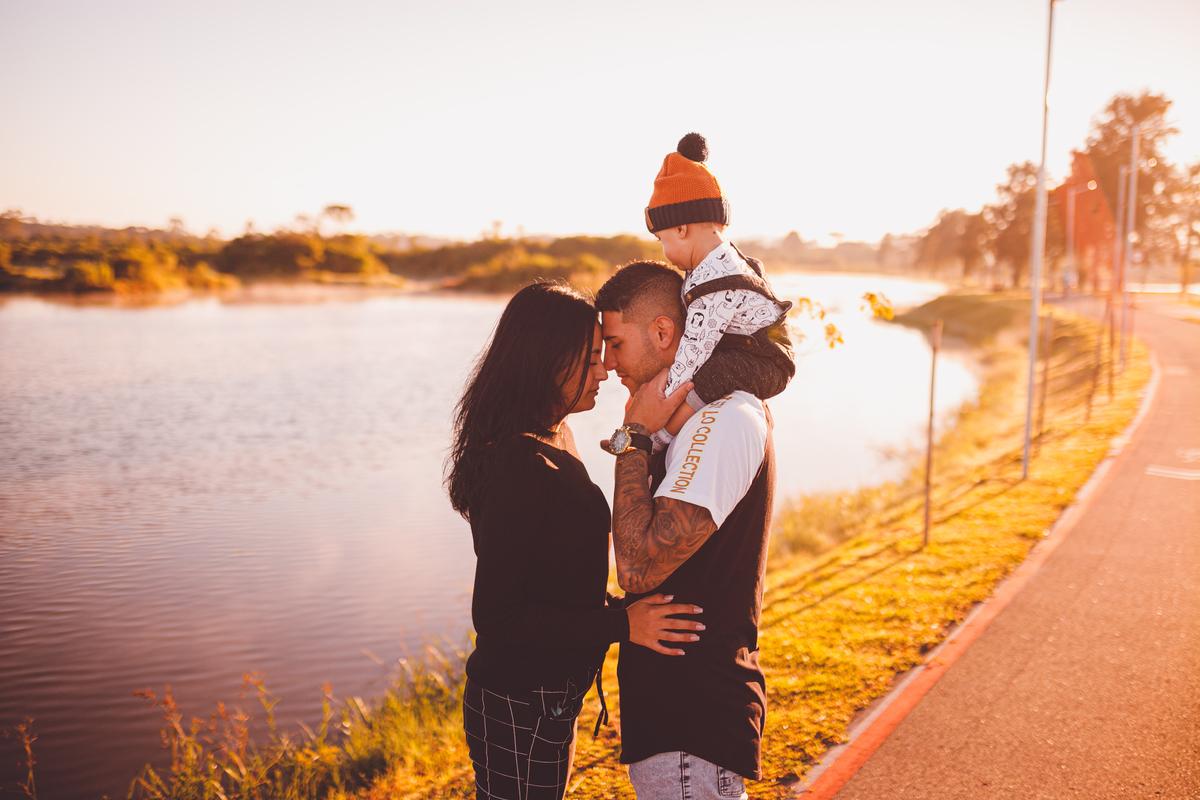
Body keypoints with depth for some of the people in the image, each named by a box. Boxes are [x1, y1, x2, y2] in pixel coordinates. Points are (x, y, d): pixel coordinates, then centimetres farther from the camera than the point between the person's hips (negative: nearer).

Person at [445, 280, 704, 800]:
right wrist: (621, 626, -25)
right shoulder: (520, 464, -24)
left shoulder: (552, 442, 6)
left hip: (551, 696, 10)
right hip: (521, 709, -10)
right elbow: (494, 615, -24)